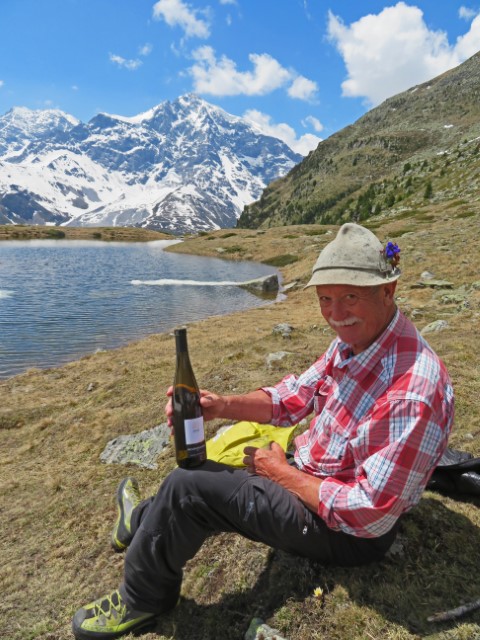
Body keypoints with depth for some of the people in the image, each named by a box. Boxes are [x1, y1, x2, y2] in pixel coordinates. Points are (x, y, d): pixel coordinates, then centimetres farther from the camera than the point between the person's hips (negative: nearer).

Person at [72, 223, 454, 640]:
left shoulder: (412, 390, -33)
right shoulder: (353, 340, -4)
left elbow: (370, 513, -29)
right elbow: (296, 396, 3)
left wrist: (282, 473, -17)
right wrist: (223, 406, -12)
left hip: (346, 532, -8)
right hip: (308, 477, 9)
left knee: (185, 490, -13)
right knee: (200, 477, 15)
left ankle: (142, 600, 17)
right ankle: (146, 524, 47)